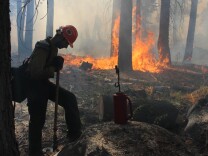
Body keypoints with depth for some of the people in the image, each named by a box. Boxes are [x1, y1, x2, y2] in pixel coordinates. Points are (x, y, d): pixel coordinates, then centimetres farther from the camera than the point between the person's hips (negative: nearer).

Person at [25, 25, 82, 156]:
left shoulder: (53, 47, 6)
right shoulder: (43, 48, -24)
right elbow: (35, 72, -32)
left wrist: (57, 64, -2)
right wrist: (53, 69, -18)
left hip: (44, 83, 9)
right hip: (35, 86, -9)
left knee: (69, 98, 0)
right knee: (37, 120, -1)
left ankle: (75, 133, 3)